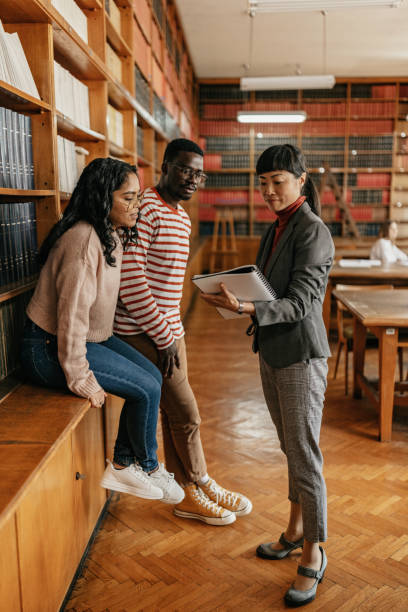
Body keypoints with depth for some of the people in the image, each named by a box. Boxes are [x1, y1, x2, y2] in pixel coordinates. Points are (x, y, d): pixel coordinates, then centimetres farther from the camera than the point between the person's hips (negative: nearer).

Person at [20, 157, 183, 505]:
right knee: (147, 388, -12)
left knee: (152, 376, 1)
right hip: (50, 347, -10)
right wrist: (82, 381, -21)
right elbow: (72, 314, -27)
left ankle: (122, 466, 14)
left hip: (91, 337, 10)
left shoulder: (111, 236, 6)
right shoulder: (83, 241, -26)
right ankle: (149, 467, 14)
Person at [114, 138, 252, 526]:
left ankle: (186, 494, 28)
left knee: (174, 414, 15)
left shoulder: (181, 217, 14)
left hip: (169, 330, 9)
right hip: (144, 333, -9)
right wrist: (164, 337, -18)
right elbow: (129, 281, -23)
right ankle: (203, 487, 22)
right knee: (186, 414, 0)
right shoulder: (144, 210, -17)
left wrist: (173, 331, 12)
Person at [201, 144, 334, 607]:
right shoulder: (276, 229, 11)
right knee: (290, 448, 19)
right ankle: (296, 529, 36)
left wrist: (247, 308, -34)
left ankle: (313, 553, 17)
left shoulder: (313, 231, -15)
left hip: (300, 356, -8)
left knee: (304, 455, 1)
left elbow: (299, 303, -23)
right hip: (271, 352, 8)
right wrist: (236, 294, 1)